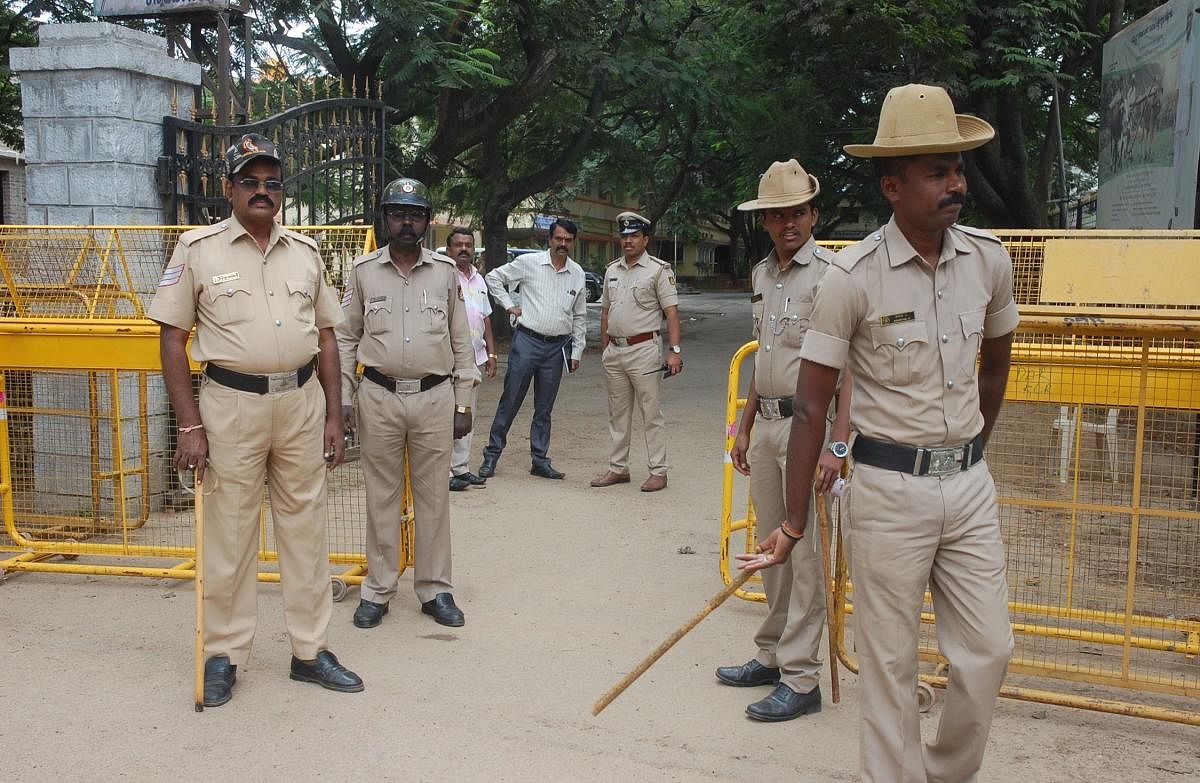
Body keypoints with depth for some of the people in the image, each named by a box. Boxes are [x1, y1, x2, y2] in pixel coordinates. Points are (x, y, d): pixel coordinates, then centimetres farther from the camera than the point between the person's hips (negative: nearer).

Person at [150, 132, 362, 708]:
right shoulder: (198, 248, 0)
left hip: (302, 401, 3)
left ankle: (310, 650, 20)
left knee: (306, 529, 8)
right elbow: (172, 339, -2)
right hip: (232, 403, -3)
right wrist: (190, 425, -8)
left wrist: (333, 414, 7)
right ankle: (224, 655, 18)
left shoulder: (305, 252, 10)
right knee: (229, 534, 4)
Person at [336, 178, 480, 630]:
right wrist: (341, 398, -1)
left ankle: (435, 589, 17)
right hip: (379, 398, 0)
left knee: (433, 495, 7)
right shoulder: (363, 271, 4)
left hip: (435, 398, 1)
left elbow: (461, 341, 7)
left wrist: (463, 403, 4)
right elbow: (345, 338, 6)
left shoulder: (445, 272, 6)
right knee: (381, 496, 7)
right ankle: (378, 590, 18)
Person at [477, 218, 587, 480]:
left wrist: (576, 352, 11)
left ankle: (540, 460, 18)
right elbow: (494, 277, 7)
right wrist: (509, 305, 0)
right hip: (527, 340, -3)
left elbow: (580, 316, 14)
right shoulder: (529, 262, -2)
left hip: (557, 347, 3)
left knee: (544, 408, 10)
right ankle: (491, 455, 10)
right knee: (510, 402, 0)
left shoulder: (577, 273, 8)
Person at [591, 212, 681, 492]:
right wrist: (604, 348, 16)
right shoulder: (612, 270, 14)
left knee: (651, 413, -3)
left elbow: (671, 312, -10)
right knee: (618, 413, 12)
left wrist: (674, 350, -18)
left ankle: (658, 471, 4)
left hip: (644, 349, -6)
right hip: (614, 351, 6)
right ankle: (618, 468, 21)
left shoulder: (658, 269, -5)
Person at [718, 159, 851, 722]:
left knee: (806, 555, -3)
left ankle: (800, 680, 5)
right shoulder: (762, 274, 14)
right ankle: (771, 657, 27)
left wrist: (837, 445, -20)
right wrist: (744, 427, 20)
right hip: (766, 426, 8)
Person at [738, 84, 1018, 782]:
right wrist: (795, 524, -10)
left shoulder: (989, 259, 1)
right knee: (892, 665, 6)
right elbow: (812, 405, -10)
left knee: (987, 653, 10)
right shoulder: (854, 277, -13)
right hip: (888, 489, -4)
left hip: (970, 487, 5)